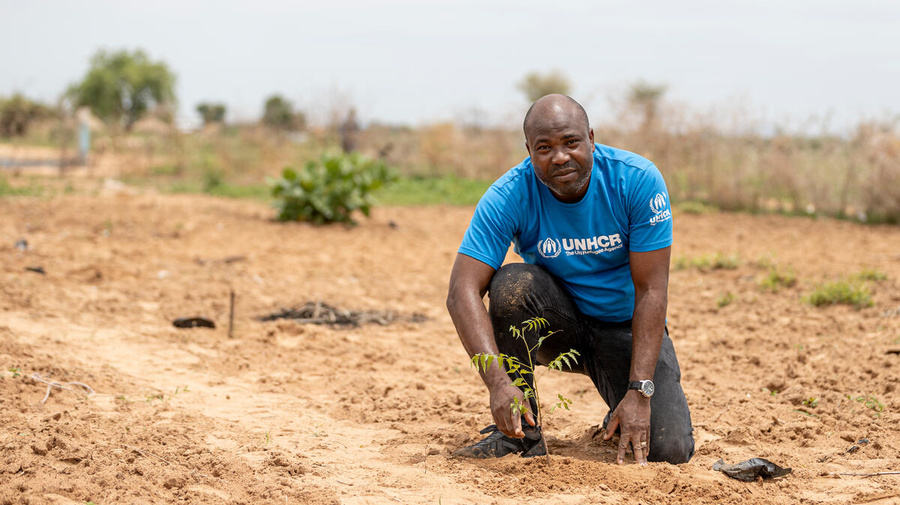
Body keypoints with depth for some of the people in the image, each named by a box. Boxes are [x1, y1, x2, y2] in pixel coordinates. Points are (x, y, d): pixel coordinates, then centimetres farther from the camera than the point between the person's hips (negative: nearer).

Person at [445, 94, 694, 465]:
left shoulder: (638, 180, -21)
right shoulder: (509, 196, -20)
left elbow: (651, 291, -20)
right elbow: (462, 291, -28)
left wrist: (640, 391, -29)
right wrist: (498, 381, -42)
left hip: (626, 327, -1)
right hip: (556, 322, 1)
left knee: (669, 450, -21)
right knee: (512, 283, -32)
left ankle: (622, 418, 15)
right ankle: (520, 433, -16)